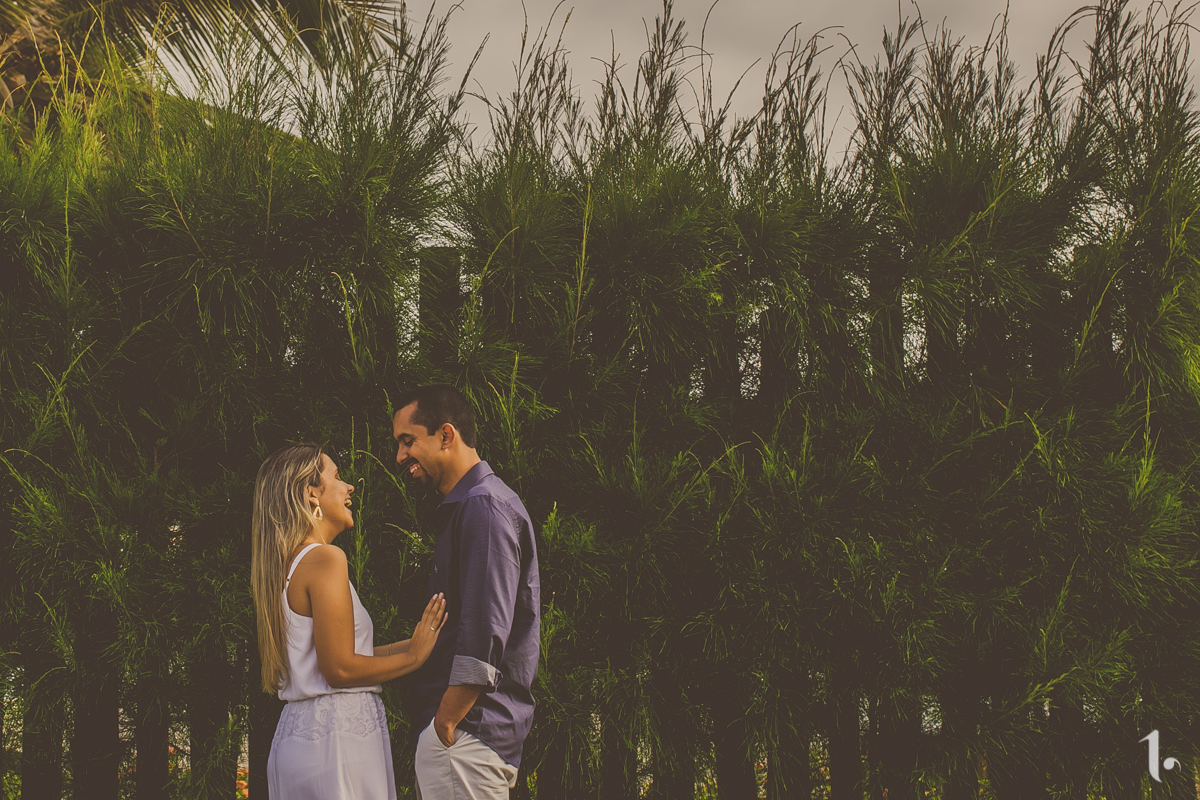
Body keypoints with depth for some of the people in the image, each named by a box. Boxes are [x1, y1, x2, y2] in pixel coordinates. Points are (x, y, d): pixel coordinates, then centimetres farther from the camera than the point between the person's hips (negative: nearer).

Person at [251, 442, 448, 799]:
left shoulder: (288, 564, 15)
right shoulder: (325, 559, -12)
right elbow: (340, 669, -16)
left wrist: (413, 642, 18)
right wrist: (412, 656, -6)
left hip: (298, 732, 9)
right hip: (337, 735, -9)